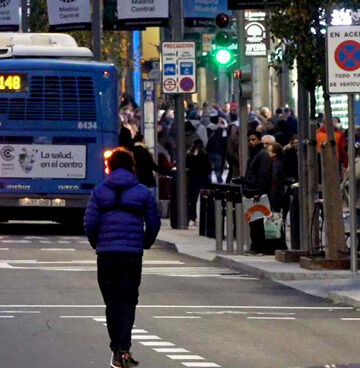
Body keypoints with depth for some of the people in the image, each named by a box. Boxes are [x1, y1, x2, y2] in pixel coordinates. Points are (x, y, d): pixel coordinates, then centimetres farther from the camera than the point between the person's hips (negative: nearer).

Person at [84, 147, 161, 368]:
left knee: (111, 303, 9)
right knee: (127, 302, 1)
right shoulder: (143, 192, 3)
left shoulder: (99, 192, 2)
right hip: (132, 254, -1)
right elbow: (154, 223, 5)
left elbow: (90, 223, -1)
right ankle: (124, 349, -14)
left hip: (106, 254, 1)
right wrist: (146, 243, 22)